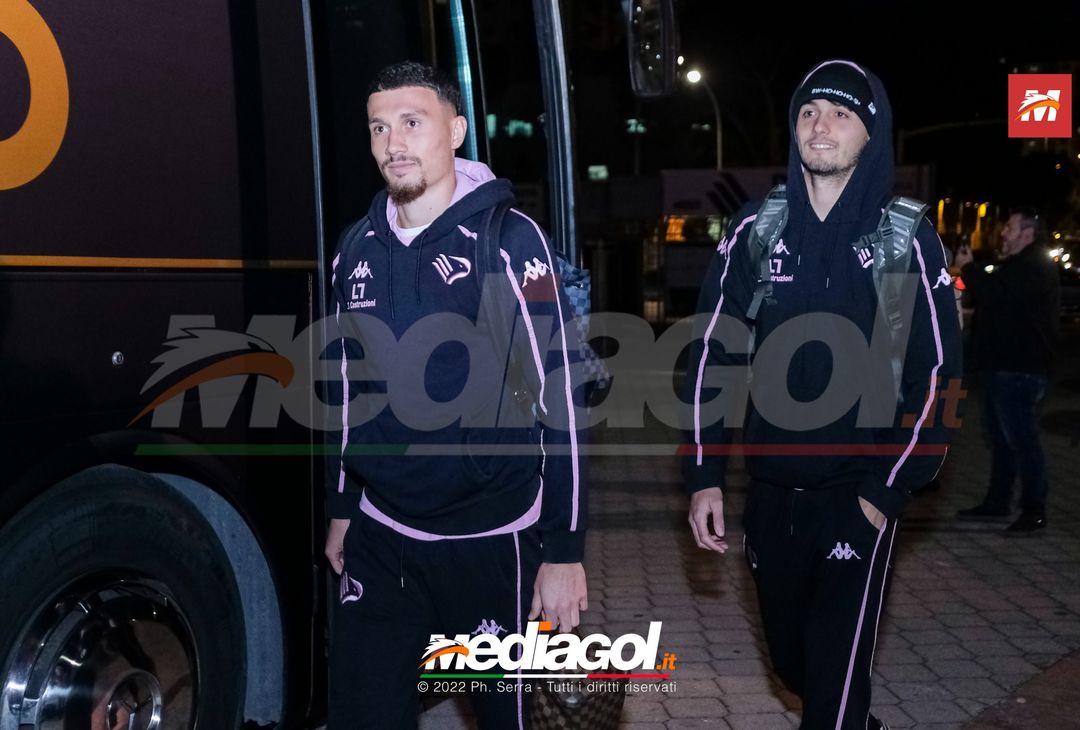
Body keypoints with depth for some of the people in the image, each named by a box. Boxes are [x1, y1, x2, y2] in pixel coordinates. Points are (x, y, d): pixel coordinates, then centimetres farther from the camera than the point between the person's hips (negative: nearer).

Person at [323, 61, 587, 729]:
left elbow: (558, 396, -12)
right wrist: (341, 507, 19)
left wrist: (565, 548, -14)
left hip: (489, 539, -4)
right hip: (379, 536, 5)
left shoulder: (508, 239, -11)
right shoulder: (357, 249, 6)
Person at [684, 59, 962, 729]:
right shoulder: (755, 228, 1)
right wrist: (705, 476, -1)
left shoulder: (908, 237, -6)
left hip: (860, 492, -3)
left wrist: (887, 492, -11)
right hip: (772, 489, 3)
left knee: (836, 674, -4)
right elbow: (715, 351, 3)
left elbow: (937, 371, -6)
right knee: (791, 660, 17)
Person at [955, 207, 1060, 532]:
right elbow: (996, 298, 27)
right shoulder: (1018, 266, 21)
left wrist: (968, 268, -12)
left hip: (1019, 370, -11)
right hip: (1003, 366, 11)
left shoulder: (1035, 267, -15)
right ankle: (997, 501, 22)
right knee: (1001, 438, 14)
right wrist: (972, 272, 13)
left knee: (1021, 438, -9)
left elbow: (996, 296, -25)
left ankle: (1034, 510, -4)